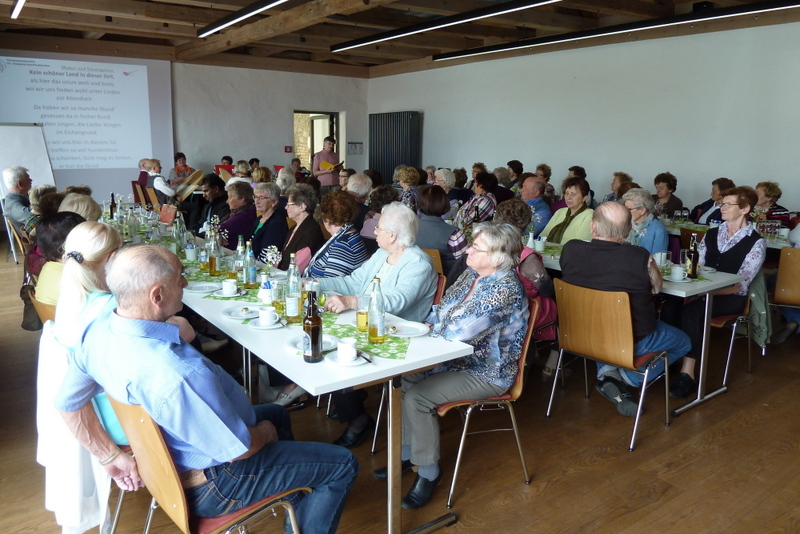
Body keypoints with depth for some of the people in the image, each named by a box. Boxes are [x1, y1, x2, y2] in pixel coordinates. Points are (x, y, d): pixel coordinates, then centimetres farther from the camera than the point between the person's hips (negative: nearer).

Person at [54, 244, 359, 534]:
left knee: (276, 414, 31)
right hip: (210, 485, -8)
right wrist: (265, 433, -6)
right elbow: (238, 450, -29)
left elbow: (67, 404, 0)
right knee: (343, 465, 5)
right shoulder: (179, 376, -41)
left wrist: (114, 459, 8)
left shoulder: (98, 331, -14)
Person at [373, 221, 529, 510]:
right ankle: (408, 452, 16)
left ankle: (428, 471, 1)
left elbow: (458, 331, -28)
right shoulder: (471, 275, 3)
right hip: (457, 359, 9)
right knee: (400, 376, 1)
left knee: (416, 397, -21)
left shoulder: (505, 288, -25)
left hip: (487, 373, -9)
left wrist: (425, 332, -11)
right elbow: (442, 310, 12)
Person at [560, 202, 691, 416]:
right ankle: (627, 378, 6)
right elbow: (657, 287, -5)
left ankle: (607, 371, 12)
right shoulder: (641, 257, -26)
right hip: (633, 341, -3)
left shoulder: (570, 250, -19)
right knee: (683, 342, 24)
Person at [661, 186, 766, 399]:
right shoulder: (711, 234, 14)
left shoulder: (756, 243, -3)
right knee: (670, 306, -28)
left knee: (691, 311, -34)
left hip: (730, 297, -5)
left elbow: (740, 285, -11)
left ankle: (687, 375, -33)